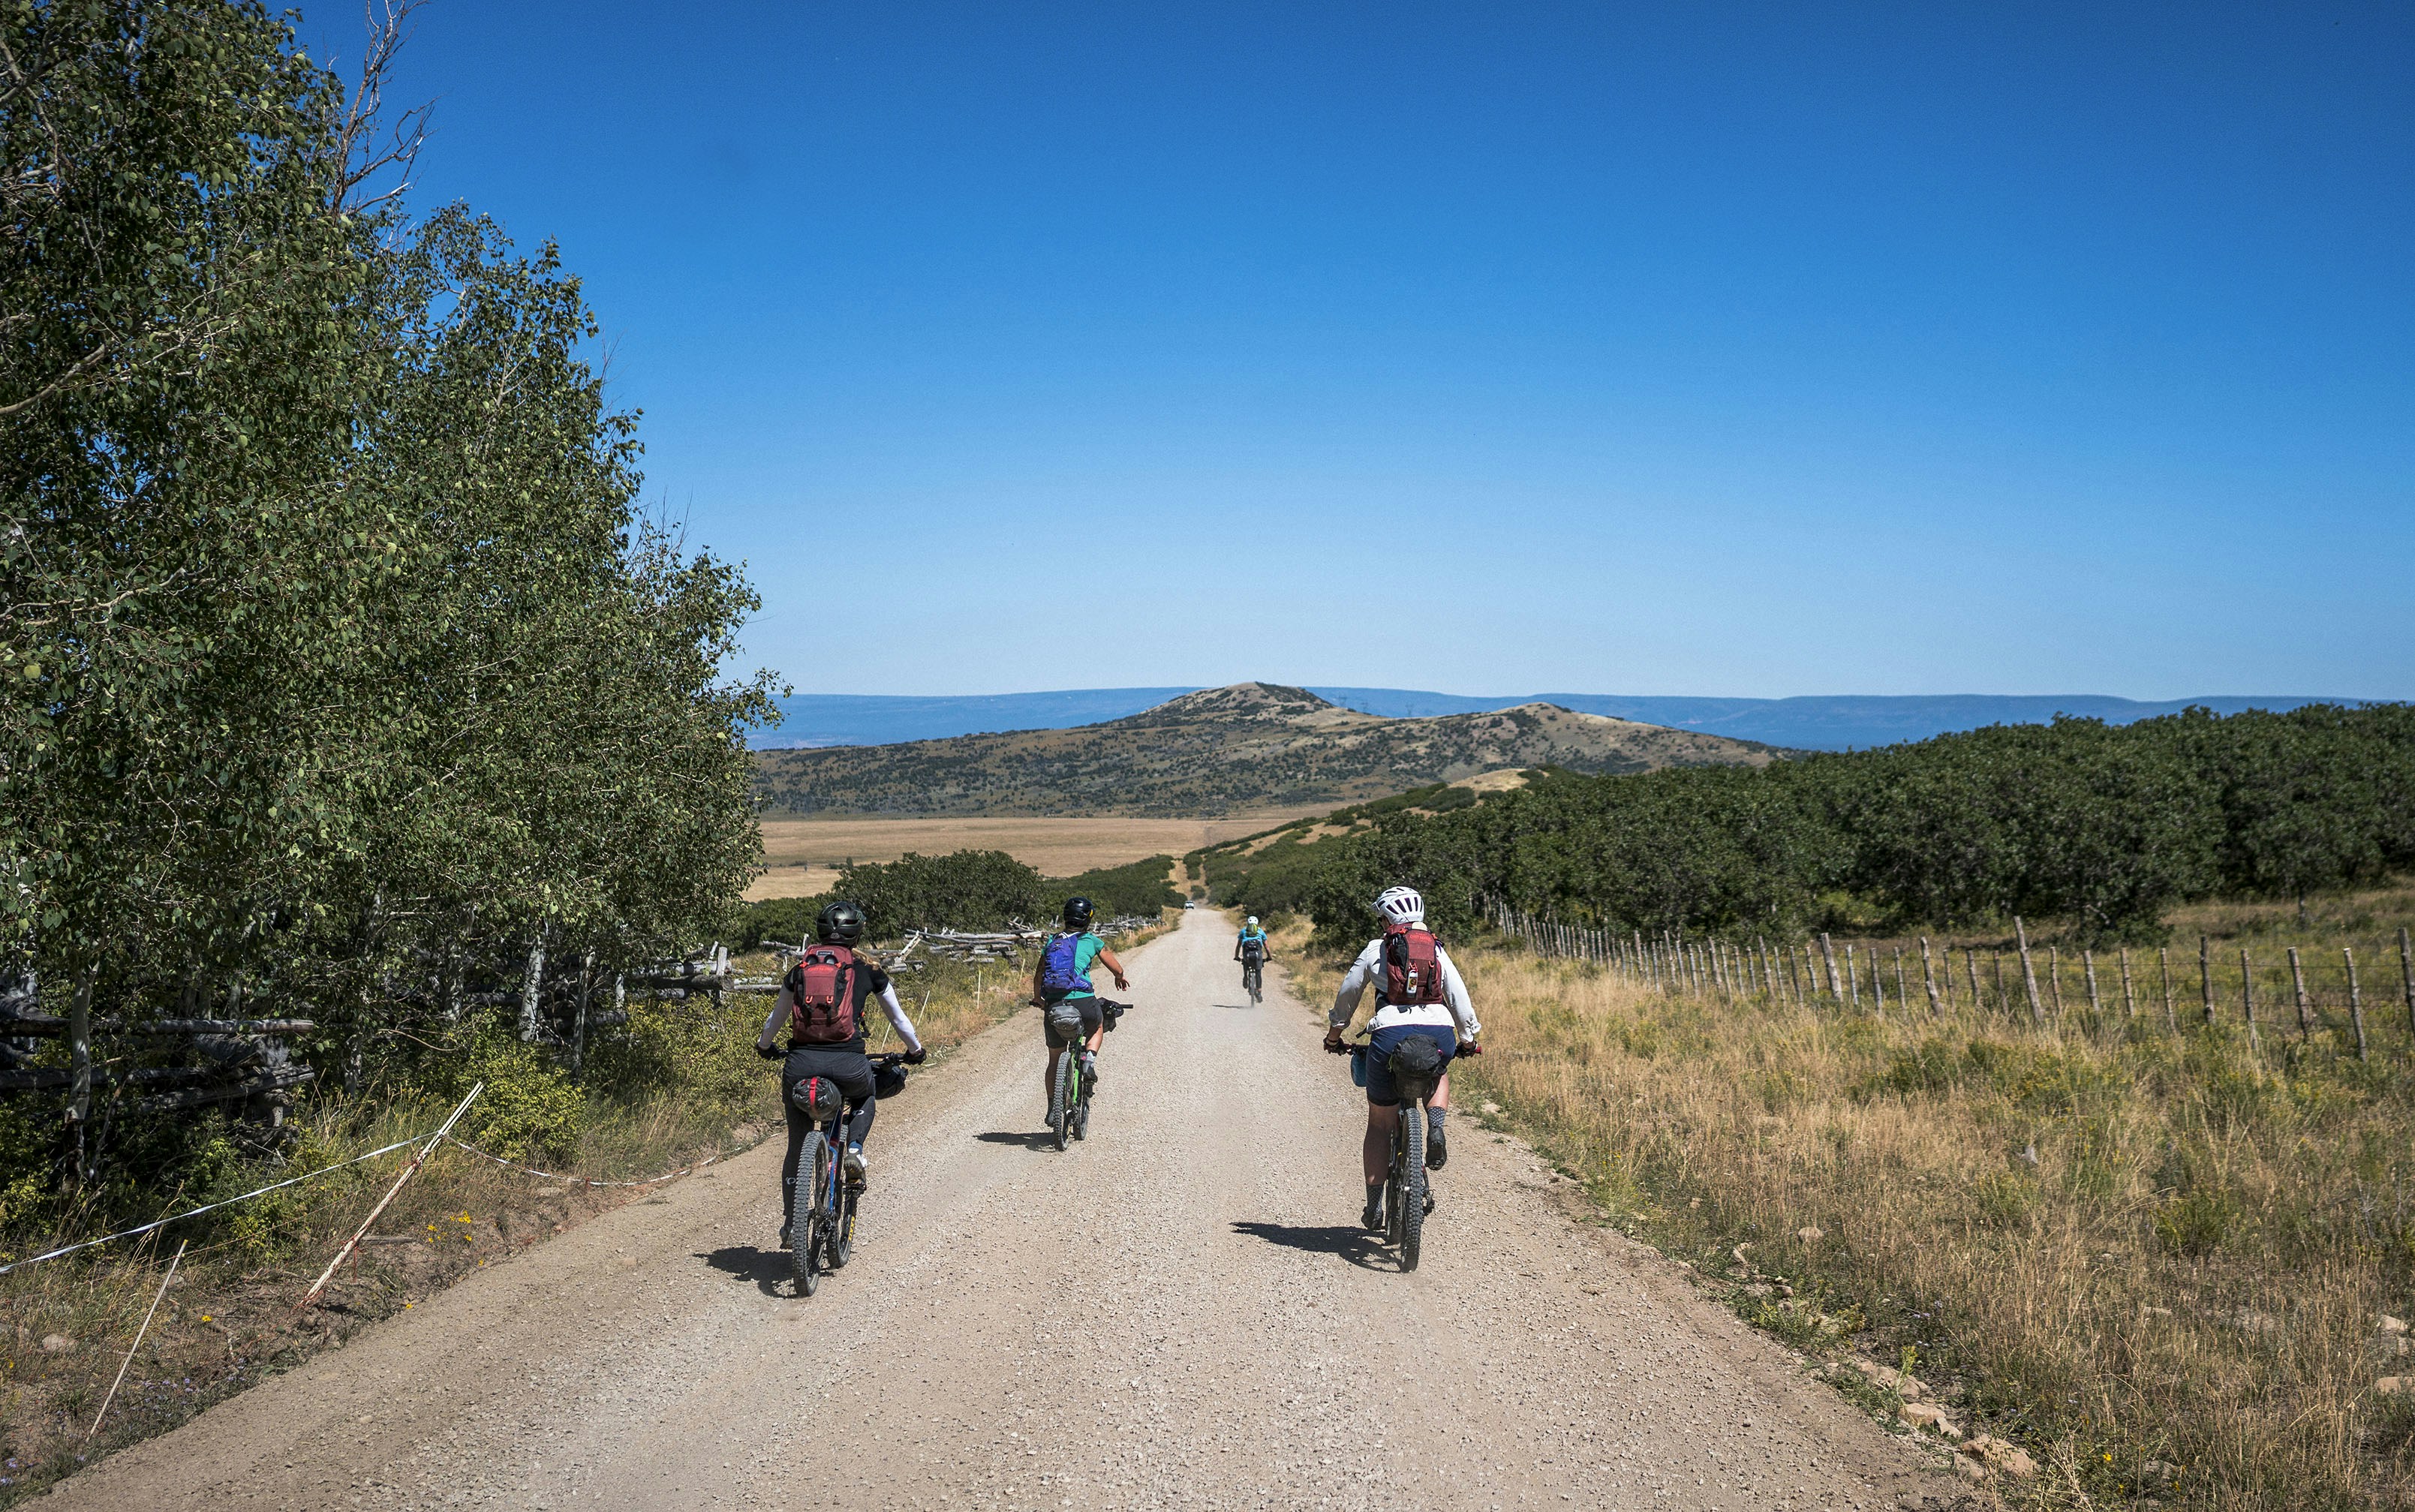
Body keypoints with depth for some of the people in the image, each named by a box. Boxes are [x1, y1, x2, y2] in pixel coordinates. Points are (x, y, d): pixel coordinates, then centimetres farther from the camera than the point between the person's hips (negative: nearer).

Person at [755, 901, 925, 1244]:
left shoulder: (799, 969, 16)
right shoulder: (867, 969, 11)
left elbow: (775, 1020, 29)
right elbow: (898, 1018, 22)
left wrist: (764, 1047, 49)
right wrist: (915, 1050, 39)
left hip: (800, 1063, 2)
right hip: (848, 1064, -1)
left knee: (797, 1147, 19)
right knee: (864, 1098, 34)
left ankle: (790, 1224, 19)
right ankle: (854, 1148, 9)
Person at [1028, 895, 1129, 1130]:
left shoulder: (1051, 942, 16)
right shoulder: (1092, 941, 7)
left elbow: (1038, 976, 21)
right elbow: (1117, 969, 14)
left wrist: (1037, 999, 40)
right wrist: (1120, 979, 37)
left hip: (1053, 1005, 3)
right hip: (1083, 1001, -3)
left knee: (1055, 1060, 19)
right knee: (1097, 1029, 32)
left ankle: (1052, 1109, 17)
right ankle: (1089, 1060, 6)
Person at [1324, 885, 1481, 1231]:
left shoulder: (1376, 950, 12)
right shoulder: (1438, 951, 17)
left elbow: (1347, 993, 18)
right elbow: (1459, 997, 15)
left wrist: (1334, 1034, 32)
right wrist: (1468, 1039, 29)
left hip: (1391, 1034, -2)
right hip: (1440, 1035, 2)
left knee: (1380, 1124, 14)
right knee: (1438, 1073, 38)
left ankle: (1374, 1207, 15)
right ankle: (1435, 1128, 9)